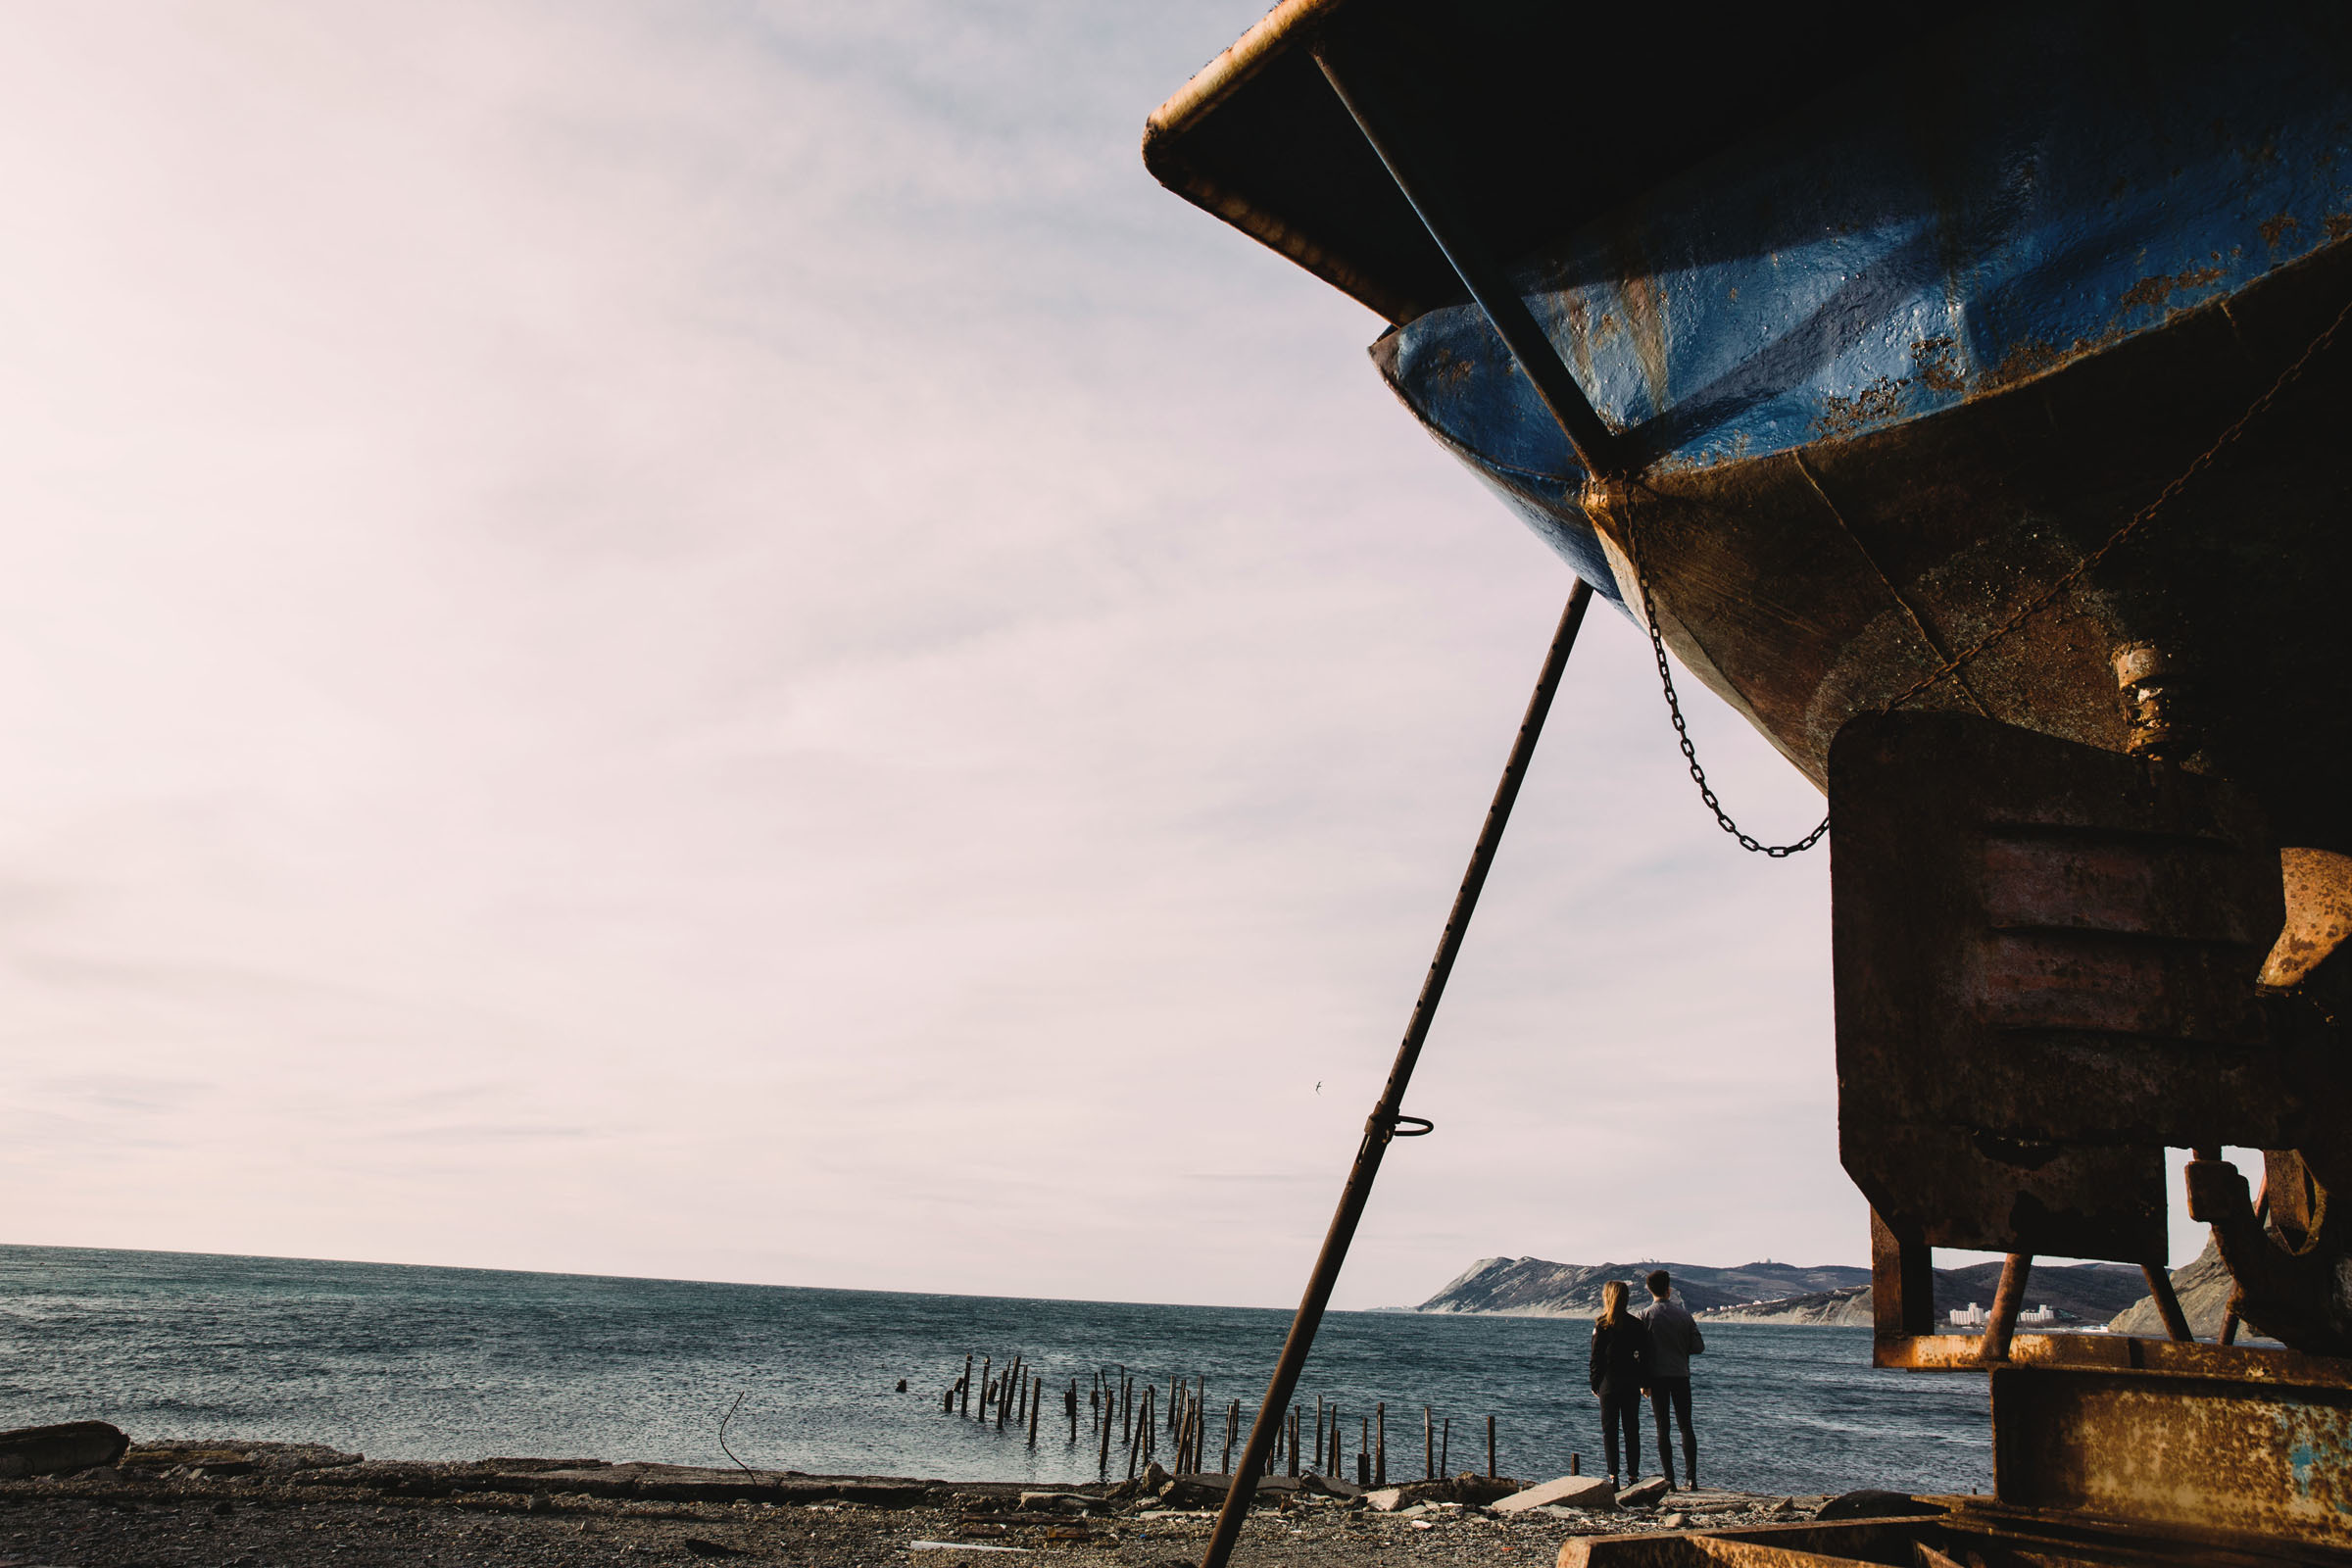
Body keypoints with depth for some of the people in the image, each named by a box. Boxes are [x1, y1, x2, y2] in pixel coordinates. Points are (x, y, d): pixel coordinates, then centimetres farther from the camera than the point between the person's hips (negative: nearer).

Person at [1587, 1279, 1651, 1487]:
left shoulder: (1601, 1324, -7)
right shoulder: (1637, 1324, 2)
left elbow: (1596, 1357, -5)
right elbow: (1645, 1355, 3)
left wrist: (1594, 1383, 3)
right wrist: (1645, 1382, 10)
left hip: (1608, 1383, -3)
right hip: (1631, 1384, 3)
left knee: (1609, 1429, 3)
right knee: (1631, 1429, 9)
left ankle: (1613, 1476, -1)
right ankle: (1633, 1474, 8)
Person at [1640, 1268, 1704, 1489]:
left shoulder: (1647, 1314, -5)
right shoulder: (1683, 1313, 1)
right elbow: (1699, 1346, 3)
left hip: (1658, 1377, -2)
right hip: (1681, 1375, 2)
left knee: (1663, 1429, 3)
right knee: (1686, 1426, 11)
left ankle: (1669, 1479, 0)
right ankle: (1691, 1476, 6)